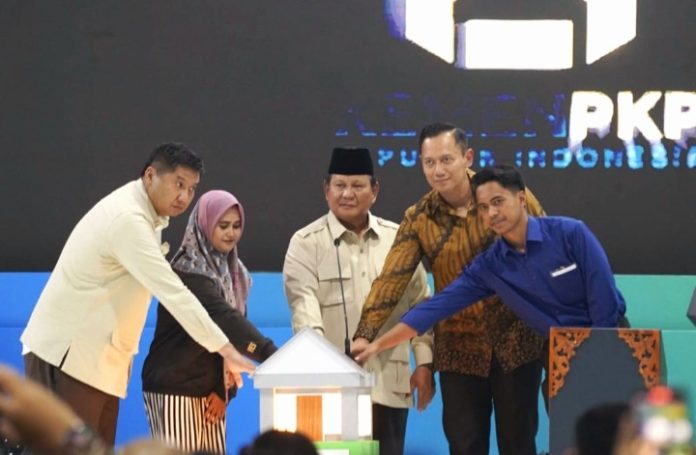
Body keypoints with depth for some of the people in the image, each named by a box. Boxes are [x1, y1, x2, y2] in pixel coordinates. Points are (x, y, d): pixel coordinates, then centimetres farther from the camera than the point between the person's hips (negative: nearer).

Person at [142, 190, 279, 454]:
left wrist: (224, 390, -3)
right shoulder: (188, 272, -14)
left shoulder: (232, 272, 10)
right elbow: (224, 319, -28)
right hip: (174, 388, -7)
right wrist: (271, 354, -38)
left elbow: (232, 332, 8)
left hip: (209, 389, 7)